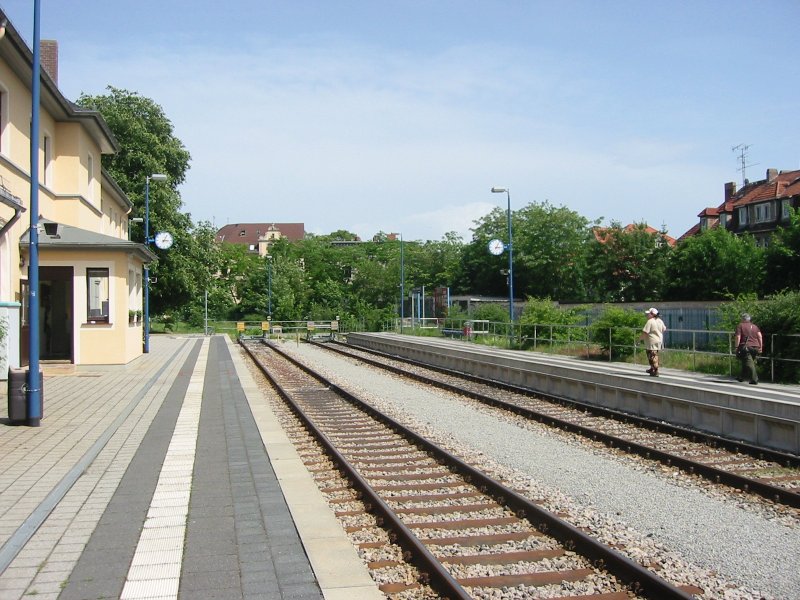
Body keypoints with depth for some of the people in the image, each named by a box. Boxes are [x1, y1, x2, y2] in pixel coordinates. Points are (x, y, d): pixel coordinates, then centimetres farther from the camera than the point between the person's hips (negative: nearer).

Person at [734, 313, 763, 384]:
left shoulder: (740, 326, 2)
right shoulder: (755, 326, 17)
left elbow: (738, 337, -7)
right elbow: (760, 336, 7)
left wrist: (736, 347, -5)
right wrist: (760, 347, 8)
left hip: (745, 347, -6)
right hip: (755, 347, 6)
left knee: (749, 364, -10)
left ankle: (754, 380, -20)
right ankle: (741, 377, 29)